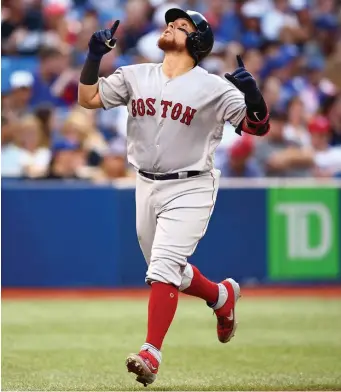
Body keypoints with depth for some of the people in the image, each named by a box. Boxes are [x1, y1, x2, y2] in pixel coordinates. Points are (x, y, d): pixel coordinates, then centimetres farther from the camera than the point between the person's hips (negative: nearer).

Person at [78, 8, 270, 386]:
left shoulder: (213, 87, -8)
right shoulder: (135, 76, 5)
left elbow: (258, 127, -11)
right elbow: (88, 99, 5)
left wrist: (252, 93, -30)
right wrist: (94, 55, -8)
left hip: (190, 189, -6)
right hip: (147, 186, 6)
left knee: (163, 269, -19)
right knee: (168, 273, 18)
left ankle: (151, 354, -19)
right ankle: (223, 295, 44)